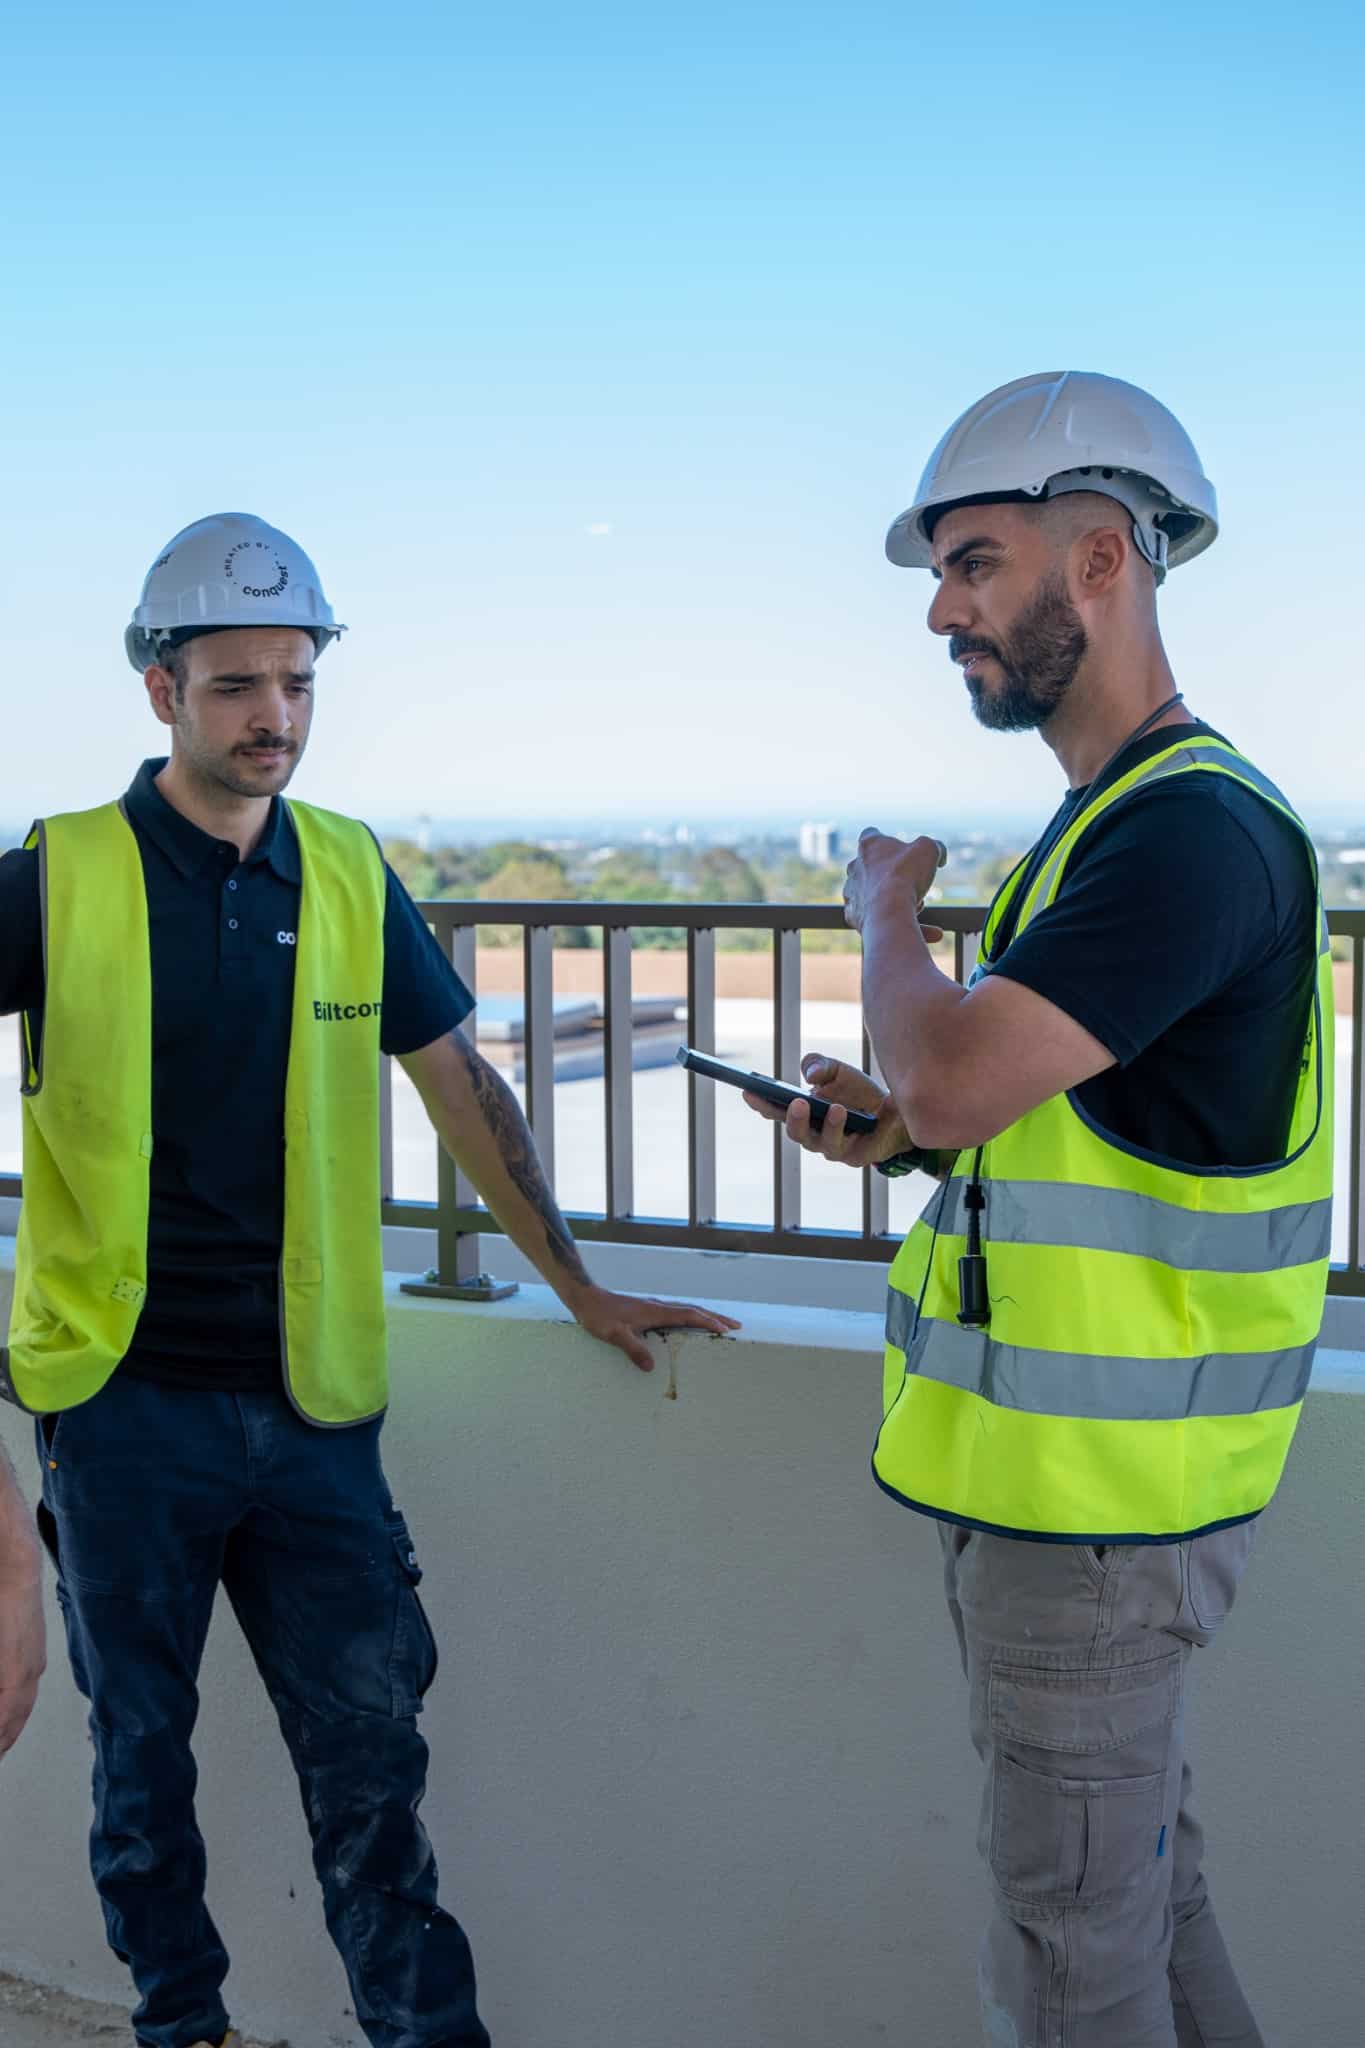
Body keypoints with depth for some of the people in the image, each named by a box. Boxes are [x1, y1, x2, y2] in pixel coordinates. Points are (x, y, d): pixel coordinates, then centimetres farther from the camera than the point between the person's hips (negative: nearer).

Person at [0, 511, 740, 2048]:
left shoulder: (350, 878, 4)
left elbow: (465, 1091, 11)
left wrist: (581, 1291, 12)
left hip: (310, 1402, 2)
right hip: (127, 1397, -1)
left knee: (368, 1746, 3)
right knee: (141, 1748, 12)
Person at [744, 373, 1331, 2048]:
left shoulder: (1195, 826, -20)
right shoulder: (1112, 818, 14)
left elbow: (952, 1078, -30)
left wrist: (887, 906, -9)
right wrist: (905, 1136, 4)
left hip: (1089, 1488, -10)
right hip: (1064, 1464, 10)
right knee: (1144, 1881, 22)